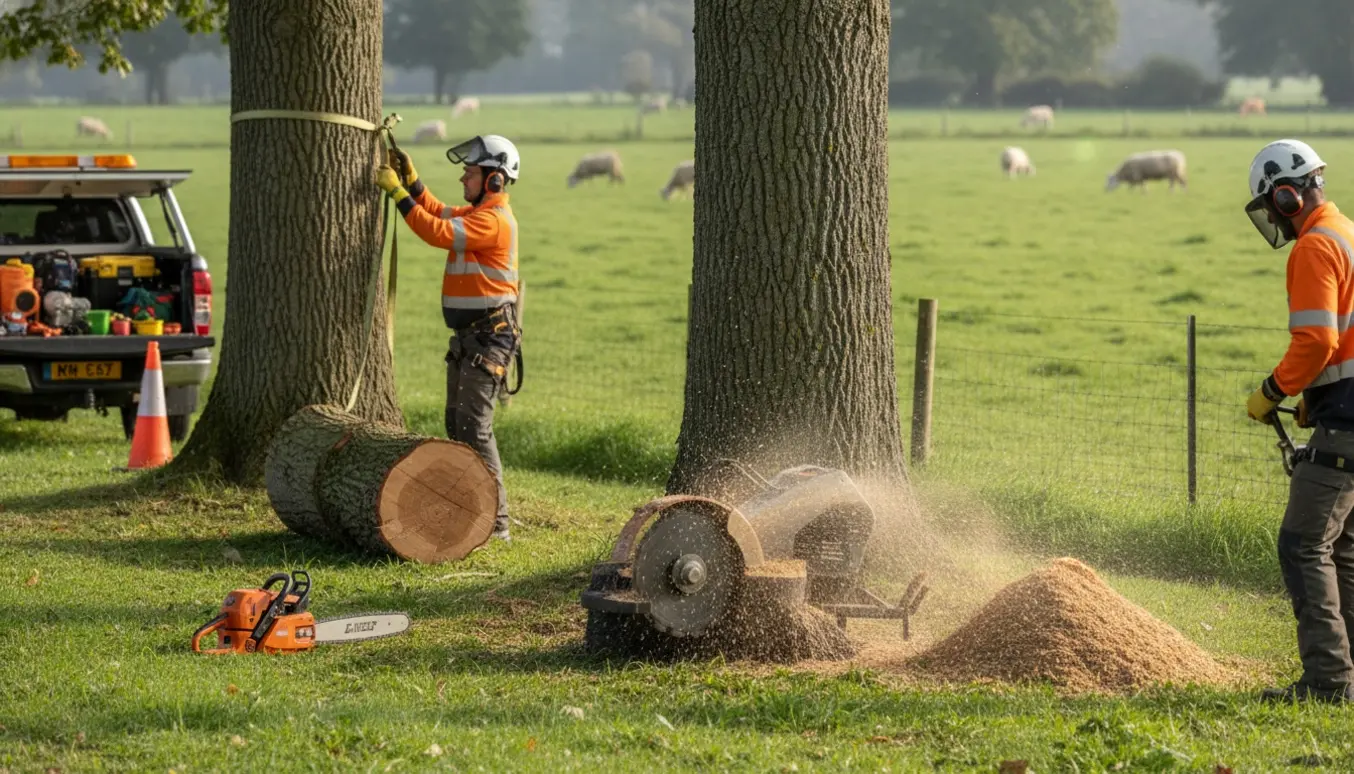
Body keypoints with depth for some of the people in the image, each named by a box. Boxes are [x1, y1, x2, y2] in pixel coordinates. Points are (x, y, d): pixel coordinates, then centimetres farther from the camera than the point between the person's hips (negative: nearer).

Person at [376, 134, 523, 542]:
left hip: (489, 337, -11)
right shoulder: (476, 214, 15)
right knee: (457, 423, 16)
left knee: (474, 426, -13)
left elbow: (438, 232, -26)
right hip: (467, 336, 11)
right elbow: (437, 212, 30)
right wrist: (409, 176, 18)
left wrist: (397, 191, -20)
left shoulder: (495, 221, -18)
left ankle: (496, 522, -13)